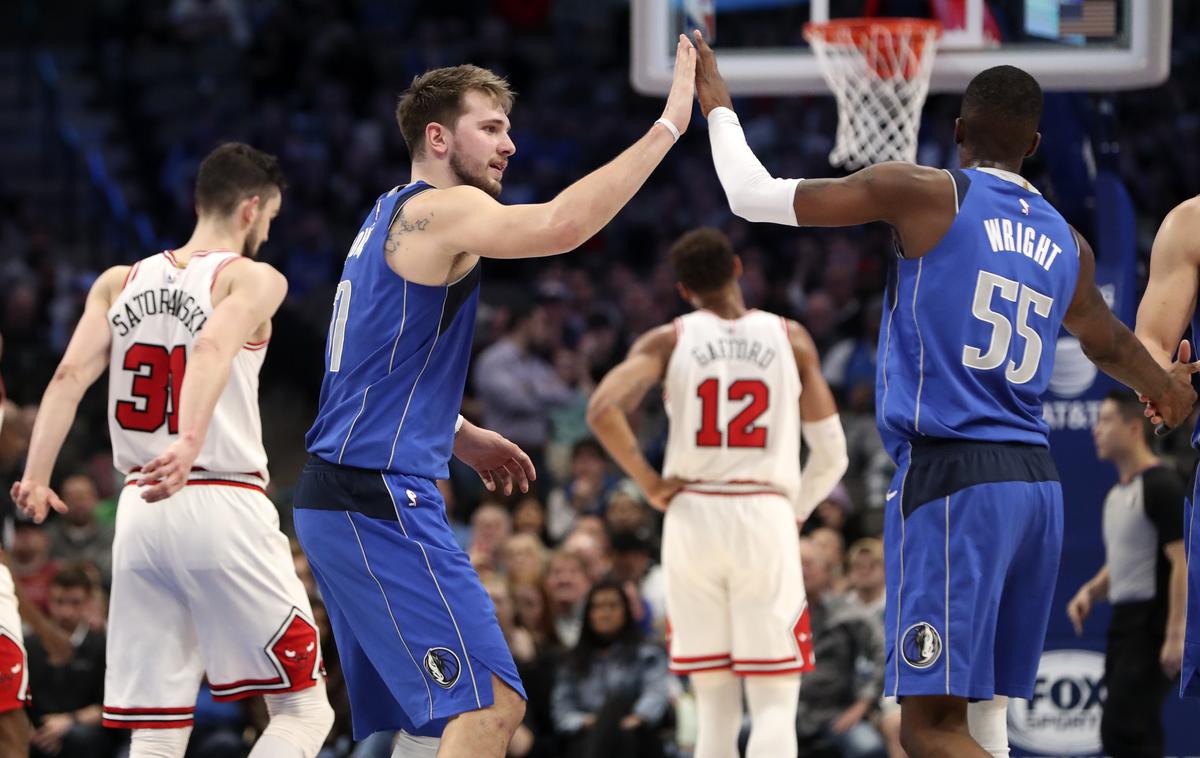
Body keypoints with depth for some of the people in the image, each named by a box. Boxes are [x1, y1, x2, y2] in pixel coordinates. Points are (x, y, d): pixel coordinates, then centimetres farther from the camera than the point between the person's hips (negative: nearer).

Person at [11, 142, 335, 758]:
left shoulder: (118, 283, 15)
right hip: (223, 506, -5)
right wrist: (190, 443, -34)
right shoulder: (252, 279, -1)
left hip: (140, 511, 5)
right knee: (302, 709, 2)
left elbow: (71, 375, 2)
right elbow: (214, 348, -21)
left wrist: (36, 476, -4)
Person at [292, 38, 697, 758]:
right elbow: (561, 225, -30)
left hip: (347, 500, 11)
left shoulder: (392, 216, 20)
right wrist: (668, 126, -26)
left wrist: (460, 438, 23)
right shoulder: (441, 210, -12)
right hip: (380, 502, -11)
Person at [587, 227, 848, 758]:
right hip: (767, 516, -1)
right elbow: (831, 456, 6)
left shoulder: (668, 341, 3)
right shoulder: (790, 339, 6)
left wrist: (650, 484, -2)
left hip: (692, 515, 1)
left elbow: (603, 410, -13)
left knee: (715, 706, 10)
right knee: (774, 704, -1)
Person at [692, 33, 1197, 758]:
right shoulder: (1068, 244, 16)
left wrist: (718, 106, 18)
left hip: (951, 478, -7)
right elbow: (1109, 343, 37)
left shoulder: (928, 194, -3)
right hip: (1039, 481, 7)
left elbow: (754, 195, -1)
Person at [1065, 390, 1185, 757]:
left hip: (1152, 626, -10)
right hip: (1124, 623, 10)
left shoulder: (1161, 486, -13)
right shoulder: (1117, 493, 16)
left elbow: (1182, 562, -18)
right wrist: (1090, 591, 8)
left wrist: (1175, 636, -23)